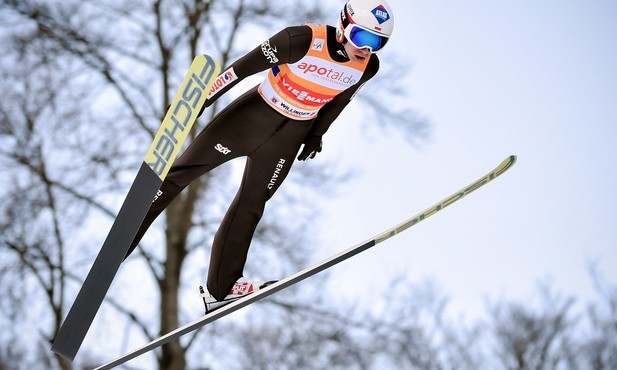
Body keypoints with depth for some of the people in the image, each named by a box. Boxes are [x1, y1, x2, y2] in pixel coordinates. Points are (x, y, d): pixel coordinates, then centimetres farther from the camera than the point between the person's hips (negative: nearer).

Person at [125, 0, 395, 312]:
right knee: (180, 172, -4)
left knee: (251, 205, 12)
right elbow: (243, 67, -22)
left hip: (290, 136, 4)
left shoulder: (367, 66, -12)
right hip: (252, 114, -4)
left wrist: (316, 134, 16)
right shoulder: (303, 40, -28)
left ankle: (221, 287, 23)